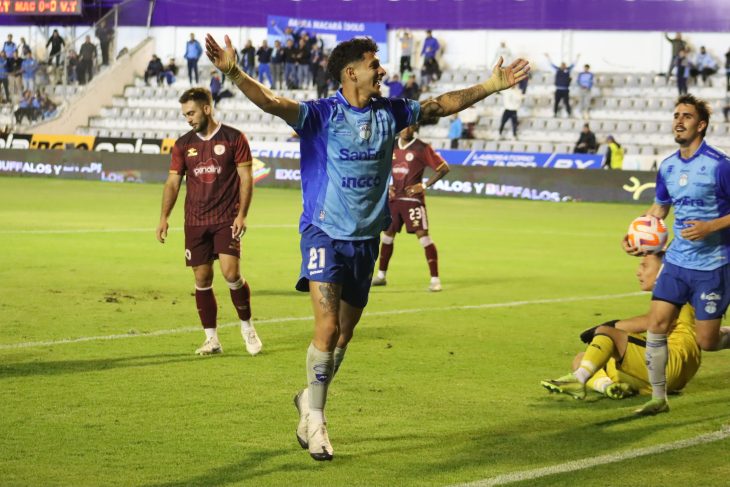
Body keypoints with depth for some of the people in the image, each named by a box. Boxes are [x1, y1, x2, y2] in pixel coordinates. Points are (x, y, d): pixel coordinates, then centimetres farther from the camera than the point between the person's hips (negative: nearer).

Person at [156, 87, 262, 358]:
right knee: (202, 279, 3)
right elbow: (173, 182, 9)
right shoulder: (183, 145, 9)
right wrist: (164, 216, -2)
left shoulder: (233, 139, -2)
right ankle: (211, 340, 11)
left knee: (230, 273, -15)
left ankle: (246, 326, 7)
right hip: (195, 222, 4)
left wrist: (242, 214, -12)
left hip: (227, 220, -4)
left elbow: (246, 178, -3)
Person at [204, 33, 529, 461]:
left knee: (345, 332, 10)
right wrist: (232, 71, -41)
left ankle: (311, 398, 32)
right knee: (328, 326, -16)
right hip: (324, 234, -5)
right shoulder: (320, 115, -10)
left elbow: (442, 105, 18)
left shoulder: (389, 113, 6)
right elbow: (271, 102, -25)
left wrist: (494, 85, 19)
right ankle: (315, 416, -2)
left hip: (366, 238, 5)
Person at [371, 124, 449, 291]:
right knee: (387, 234, 12)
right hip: (394, 198, 6)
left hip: (413, 198, -6)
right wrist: (387, 186, 7)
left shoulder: (422, 148, -8)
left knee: (422, 235, -11)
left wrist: (424, 185, -13)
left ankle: (435, 279, -10)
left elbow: (443, 168, -8)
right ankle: (381, 275, 26)